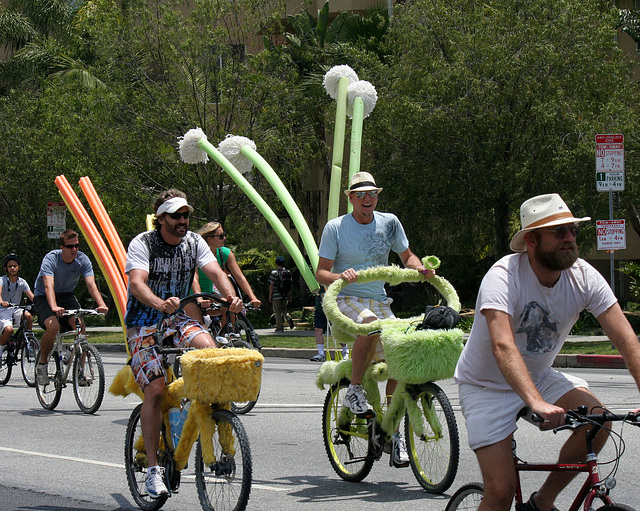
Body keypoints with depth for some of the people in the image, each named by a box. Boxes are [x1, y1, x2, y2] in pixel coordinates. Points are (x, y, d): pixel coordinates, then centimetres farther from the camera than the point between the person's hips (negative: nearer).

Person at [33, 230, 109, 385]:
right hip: (43, 297, -3)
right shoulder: (51, 259, -24)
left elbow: (91, 285, -23)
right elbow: (49, 286, -38)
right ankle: (42, 364, -8)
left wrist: (101, 304, -41)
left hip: (67, 295, 3)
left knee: (80, 326, -24)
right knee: (53, 326, -32)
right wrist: (54, 307, -57)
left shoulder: (83, 259, -13)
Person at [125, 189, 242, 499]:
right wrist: (159, 303, -50)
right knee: (156, 390, -18)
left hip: (176, 320, 4)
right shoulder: (142, 244, -14)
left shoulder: (194, 242, 0)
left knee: (210, 350, -28)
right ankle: (153, 468, -12)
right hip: (143, 324, -4)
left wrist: (231, 296, -34)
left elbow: (215, 272, -12)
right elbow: (137, 283, -30)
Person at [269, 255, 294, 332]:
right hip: (285, 296, 5)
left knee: (277, 311, 3)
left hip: (276, 296, -5)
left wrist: (270, 296, -4)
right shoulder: (288, 272, 7)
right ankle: (288, 317, -11)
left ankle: (279, 327, 2)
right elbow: (290, 285, 10)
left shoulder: (274, 273, -9)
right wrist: (290, 296, 16)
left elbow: (271, 285, -10)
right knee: (284, 309, 18)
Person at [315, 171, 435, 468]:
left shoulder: (389, 223, 6)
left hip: (379, 301, 4)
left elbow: (407, 256, 19)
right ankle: (354, 391, -19)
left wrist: (420, 269, -3)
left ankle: (394, 431, 1)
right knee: (370, 324, -37)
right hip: (346, 300, -4)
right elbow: (321, 273, -4)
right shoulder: (335, 228, -4)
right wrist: (340, 276, -26)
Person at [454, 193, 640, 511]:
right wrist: (536, 403, -57)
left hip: (539, 377, 5)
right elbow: (503, 346, -42)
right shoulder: (503, 276, -27)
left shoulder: (583, 276, -13)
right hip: (486, 386, -5)